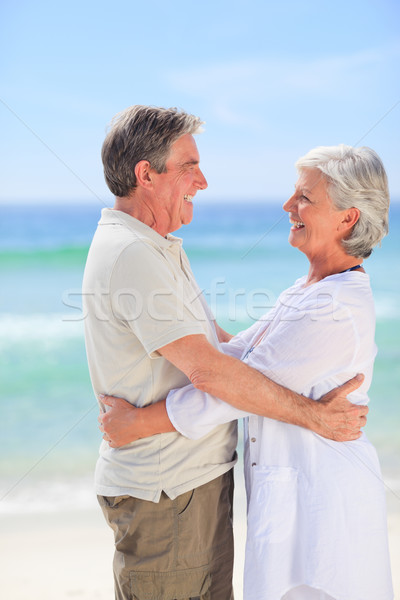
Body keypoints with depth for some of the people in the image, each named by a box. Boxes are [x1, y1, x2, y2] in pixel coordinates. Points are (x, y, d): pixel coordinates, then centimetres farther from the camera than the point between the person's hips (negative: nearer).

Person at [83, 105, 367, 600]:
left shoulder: (153, 250, 14)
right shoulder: (131, 255, -21)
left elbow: (212, 340, 20)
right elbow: (206, 369, -27)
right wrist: (314, 415, -19)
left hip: (193, 477, 10)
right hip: (166, 493, -10)